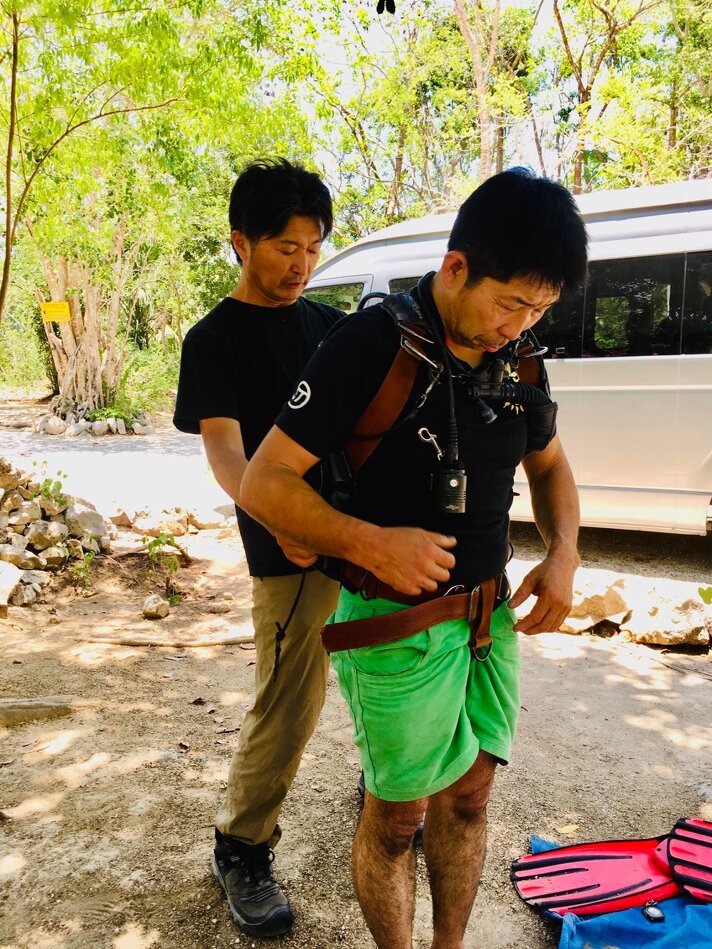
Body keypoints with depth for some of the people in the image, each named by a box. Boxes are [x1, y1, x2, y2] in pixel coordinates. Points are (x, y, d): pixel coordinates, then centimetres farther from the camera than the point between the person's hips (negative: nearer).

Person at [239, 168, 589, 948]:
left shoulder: (519, 362, 1)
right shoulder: (372, 347, -17)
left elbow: (549, 464, 17)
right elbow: (263, 483, -16)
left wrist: (563, 551, -1)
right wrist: (370, 544, -27)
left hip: (491, 616, 6)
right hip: (398, 627, -6)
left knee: (468, 796, 19)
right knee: (396, 817, 11)